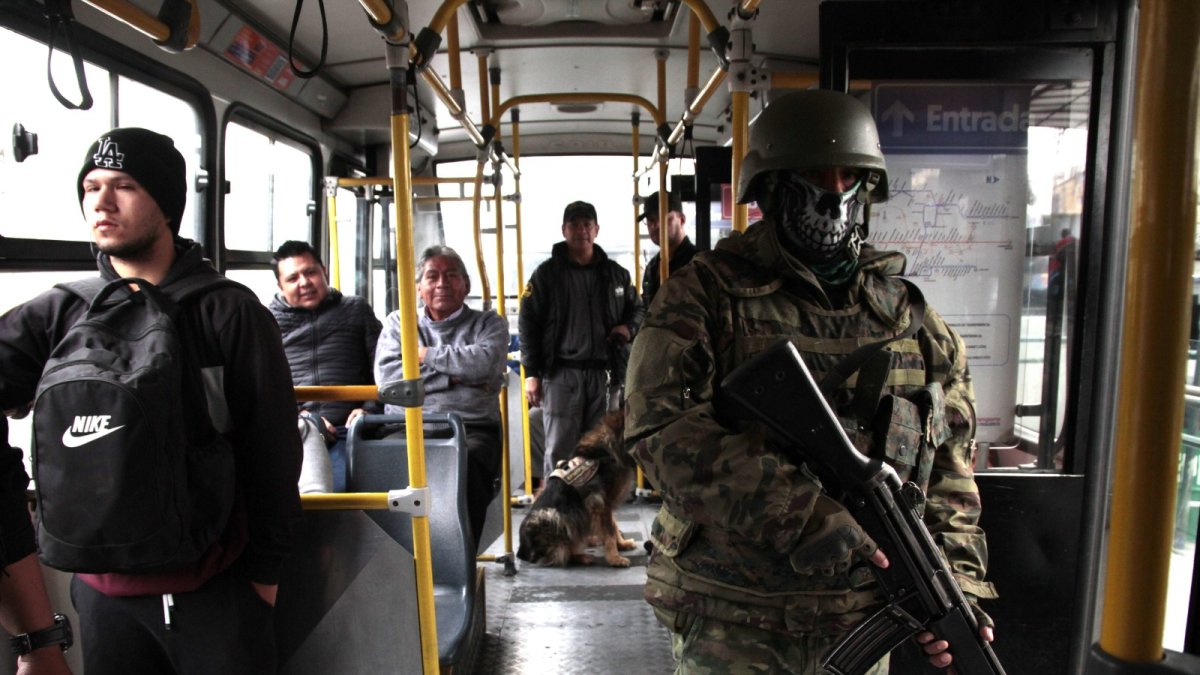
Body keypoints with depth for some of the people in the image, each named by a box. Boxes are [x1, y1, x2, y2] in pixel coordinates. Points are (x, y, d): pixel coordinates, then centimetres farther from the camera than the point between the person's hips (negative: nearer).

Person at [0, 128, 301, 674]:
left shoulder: (230, 312, -8)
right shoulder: (56, 314, 3)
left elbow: (272, 448, -6)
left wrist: (265, 568, -3)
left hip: (216, 587, -3)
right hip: (101, 587, 3)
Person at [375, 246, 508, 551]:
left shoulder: (489, 323, 19)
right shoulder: (399, 322, 24)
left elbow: (484, 362, -5)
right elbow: (387, 374, 4)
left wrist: (425, 354, 5)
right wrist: (453, 376, 0)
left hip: (472, 428, -1)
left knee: (466, 461, -37)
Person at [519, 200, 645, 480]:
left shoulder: (616, 273, 12)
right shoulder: (547, 274, 2)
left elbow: (637, 308, 24)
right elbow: (528, 324, 1)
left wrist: (629, 327, -1)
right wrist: (531, 373, -5)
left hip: (604, 375, 3)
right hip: (561, 374, -3)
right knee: (559, 449, -2)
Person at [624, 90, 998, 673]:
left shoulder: (908, 314, 5)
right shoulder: (704, 295, -9)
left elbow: (949, 470, 10)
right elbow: (660, 427, -23)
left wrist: (956, 583, -2)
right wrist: (812, 516, -27)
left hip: (857, 623, 5)